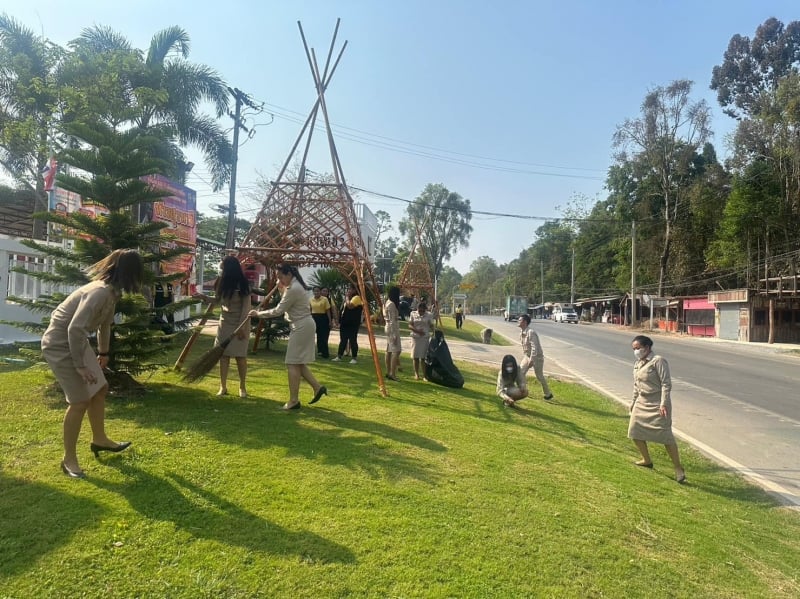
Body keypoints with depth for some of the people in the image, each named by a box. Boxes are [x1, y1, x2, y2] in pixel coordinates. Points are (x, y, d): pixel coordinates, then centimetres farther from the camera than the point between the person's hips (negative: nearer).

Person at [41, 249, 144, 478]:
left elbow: (104, 323, 17)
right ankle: (69, 459, 9)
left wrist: (103, 352, 27)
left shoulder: (112, 291, 2)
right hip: (60, 344, -10)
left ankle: (99, 439, 31)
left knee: (100, 389, 15)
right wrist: (80, 365, -24)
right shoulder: (99, 292, -29)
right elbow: (75, 328, -32)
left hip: (76, 342, 10)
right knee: (80, 401, -6)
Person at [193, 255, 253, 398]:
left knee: (240, 356, 1)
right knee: (223, 354, 4)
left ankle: (242, 386, 15)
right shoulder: (222, 282, 1)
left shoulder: (242, 284, -14)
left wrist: (242, 327, -17)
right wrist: (204, 297, -4)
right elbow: (218, 300, 13)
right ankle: (223, 387, 12)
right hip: (225, 323, 5)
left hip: (240, 324, -5)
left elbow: (246, 307, -14)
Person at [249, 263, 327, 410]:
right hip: (302, 326, 10)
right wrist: (282, 288, 11)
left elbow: (278, 311, -18)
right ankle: (318, 387, 16)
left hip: (302, 327, -10)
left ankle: (294, 401, -1)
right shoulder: (294, 285, 12)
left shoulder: (293, 289, -20)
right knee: (298, 362, 13)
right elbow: (286, 307, 22)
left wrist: (258, 313, -7)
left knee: (293, 363, -6)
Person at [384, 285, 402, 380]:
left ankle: (388, 372, 17)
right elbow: (392, 320, -19)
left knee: (389, 350, 11)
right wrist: (395, 334, -19)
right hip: (393, 328, -10)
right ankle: (392, 374, -13)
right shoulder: (392, 304, -16)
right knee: (396, 350, -10)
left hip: (388, 327, 10)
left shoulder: (387, 303, 13)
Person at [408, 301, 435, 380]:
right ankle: (416, 374, 16)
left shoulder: (429, 315, 0)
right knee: (415, 357, 4)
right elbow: (410, 325, -1)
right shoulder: (413, 314, 2)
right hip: (415, 337, 1)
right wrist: (417, 330, -16)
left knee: (424, 357, -1)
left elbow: (431, 326, 2)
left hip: (425, 338, -1)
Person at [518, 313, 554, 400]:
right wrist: (524, 355, 17)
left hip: (537, 357, -8)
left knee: (539, 377, 5)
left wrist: (531, 360, -32)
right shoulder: (522, 331, 1)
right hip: (527, 356, 8)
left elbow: (534, 347, -30)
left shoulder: (531, 332, -26)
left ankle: (548, 394, 24)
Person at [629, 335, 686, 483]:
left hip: (657, 405, -8)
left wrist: (664, 404, -22)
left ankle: (678, 468, 9)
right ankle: (647, 460, 28)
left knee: (665, 436, -7)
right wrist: (633, 402, 21)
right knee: (634, 432, 8)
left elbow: (666, 384, -17)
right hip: (642, 404, 8)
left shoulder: (658, 361, -14)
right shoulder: (637, 364, 10)